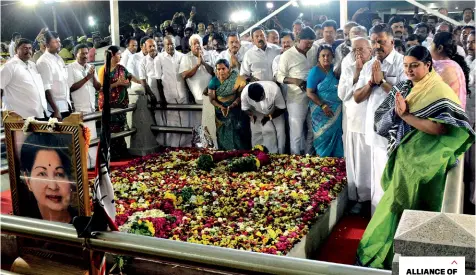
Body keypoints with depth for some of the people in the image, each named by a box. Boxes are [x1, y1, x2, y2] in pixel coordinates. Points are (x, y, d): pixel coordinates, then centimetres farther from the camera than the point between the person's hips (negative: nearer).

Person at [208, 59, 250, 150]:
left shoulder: (237, 79, -8)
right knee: (223, 135, -1)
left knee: (237, 133, -7)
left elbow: (241, 95, -9)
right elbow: (212, 99, -2)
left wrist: (231, 107, -21)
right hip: (221, 111, 1)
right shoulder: (214, 81, -3)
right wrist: (221, 108, -18)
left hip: (235, 110, -1)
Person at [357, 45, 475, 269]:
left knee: (401, 207, 0)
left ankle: (379, 255, 12)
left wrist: (405, 115, -24)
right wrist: (395, 112, -14)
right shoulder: (402, 89, 10)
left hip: (423, 162, -6)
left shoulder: (440, 92, -11)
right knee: (396, 205, 12)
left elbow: (441, 128, -23)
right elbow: (380, 118, 6)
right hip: (402, 156, 6)